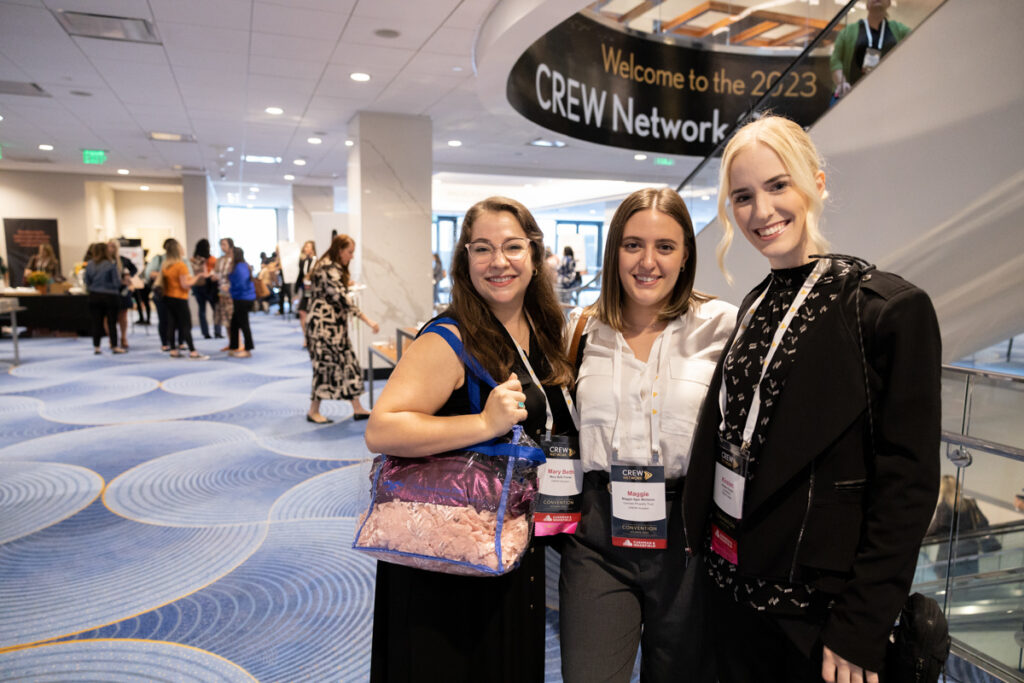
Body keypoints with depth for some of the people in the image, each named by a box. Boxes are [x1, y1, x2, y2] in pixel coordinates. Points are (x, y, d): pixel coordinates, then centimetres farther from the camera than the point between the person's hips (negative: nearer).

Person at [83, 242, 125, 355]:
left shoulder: (90, 265, 0)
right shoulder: (110, 265, -13)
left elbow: (87, 283, 6)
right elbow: (117, 282, -11)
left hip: (94, 296, 4)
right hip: (110, 296, -4)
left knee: (96, 322, 8)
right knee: (111, 322, 3)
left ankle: (96, 347, 11)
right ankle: (114, 346, 6)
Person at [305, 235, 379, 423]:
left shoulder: (332, 268, 16)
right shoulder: (329, 270, -17)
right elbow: (343, 299, -25)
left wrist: (346, 284, 15)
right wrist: (367, 320, -26)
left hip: (335, 326, 10)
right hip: (325, 325, -10)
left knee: (348, 363, 8)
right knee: (327, 365, -3)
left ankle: (357, 409, 11)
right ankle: (313, 412, 8)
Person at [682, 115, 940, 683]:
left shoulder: (892, 309, -14)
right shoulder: (755, 306, 6)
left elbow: (908, 483, -16)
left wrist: (859, 632, -16)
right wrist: (705, 540, 6)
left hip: (817, 606, -6)